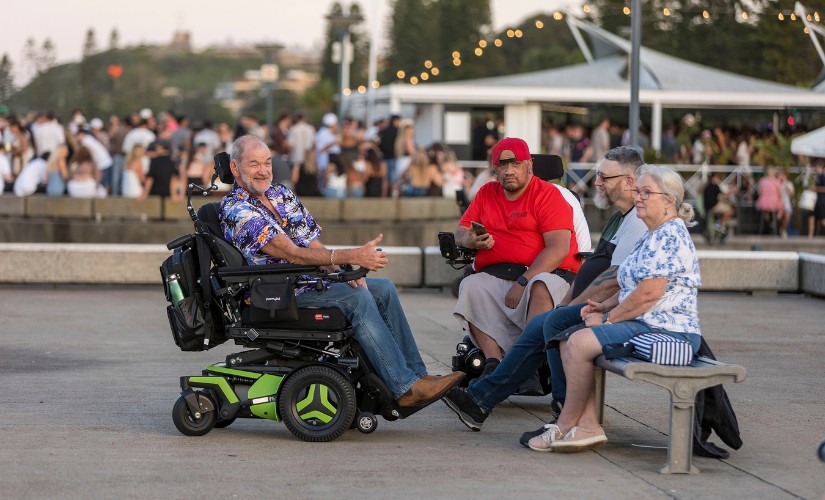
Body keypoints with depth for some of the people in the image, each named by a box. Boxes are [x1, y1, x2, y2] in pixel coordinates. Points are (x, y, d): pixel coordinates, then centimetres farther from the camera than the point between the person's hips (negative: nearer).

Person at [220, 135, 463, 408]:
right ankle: (404, 387, -29)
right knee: (356, 297, -26)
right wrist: (352, 257, -30)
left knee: (383, 289, -2)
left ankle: (416, 375, -6)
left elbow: (313, 245, 12)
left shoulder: (282, 195, 13)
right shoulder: (237, 211, -15)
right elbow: (292, 254, -23)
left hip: (310, 280, 9)